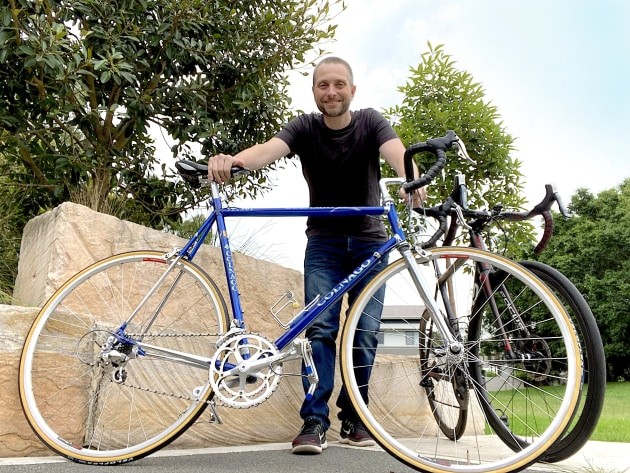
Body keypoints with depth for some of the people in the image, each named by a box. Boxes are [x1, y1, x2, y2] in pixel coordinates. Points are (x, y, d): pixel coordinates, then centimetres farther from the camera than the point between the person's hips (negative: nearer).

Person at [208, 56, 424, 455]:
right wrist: (233, 159, -50)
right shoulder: (305, 128, -8)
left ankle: (354, 419, 12)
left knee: (366, 332, -1)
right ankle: (315, 421, -8)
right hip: (324, 242, 0)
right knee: (321, 327, -11)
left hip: (370, 241, 0)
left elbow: (396, 151, -29)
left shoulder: (370, 122, -9)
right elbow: (270, 149, -27)